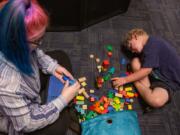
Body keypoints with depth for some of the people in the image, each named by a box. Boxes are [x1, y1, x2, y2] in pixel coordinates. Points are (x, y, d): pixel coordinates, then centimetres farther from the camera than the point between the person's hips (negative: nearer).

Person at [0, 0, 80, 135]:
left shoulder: (14, 45, -25)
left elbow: (35, 53, 0)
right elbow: (27, 123, -30)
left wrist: (52, 66, -15)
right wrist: (63, 100, -27)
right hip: (13, 118, -6)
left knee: (61, 57, 3)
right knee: (59, 122, -23)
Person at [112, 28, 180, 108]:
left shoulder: (151, 44, -20)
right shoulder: (152, 43, 10)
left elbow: (146, 71, -22)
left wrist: (125, 80, -16)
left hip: (170, 80, -9)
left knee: (155, 101, -35)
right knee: (135, 61, -4)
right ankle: (148, 89, -9)